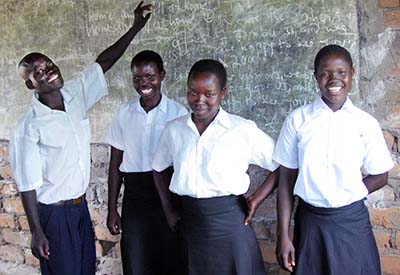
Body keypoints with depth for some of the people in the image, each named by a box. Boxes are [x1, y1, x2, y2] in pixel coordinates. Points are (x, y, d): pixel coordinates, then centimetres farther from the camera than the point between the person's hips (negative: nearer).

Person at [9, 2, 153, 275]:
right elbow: (28, 184, -17)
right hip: (53, 213, -6)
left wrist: (135, 28, -3)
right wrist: (37, 232, -15)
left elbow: (103, 62, 3)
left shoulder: (75, 94, -3)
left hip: (80, 205, 6)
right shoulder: (29, 128, -20)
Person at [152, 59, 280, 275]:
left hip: (229, 222, -3)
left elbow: (281, 166, -3)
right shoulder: (173, 130, 3)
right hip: (190, 223, 3)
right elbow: (159, 170, 18)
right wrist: (168, 210, 12)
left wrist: (257, 199, -7)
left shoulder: (243, 130, -8)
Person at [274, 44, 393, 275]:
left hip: (353, 222, 0)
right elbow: (287, 179, -3)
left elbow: (380, 177, 8)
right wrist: (283, 236, -4)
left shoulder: (366, 123, -3)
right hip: (309, 223, 0)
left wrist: (346, 196, -3)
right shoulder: (298, 120, -5)